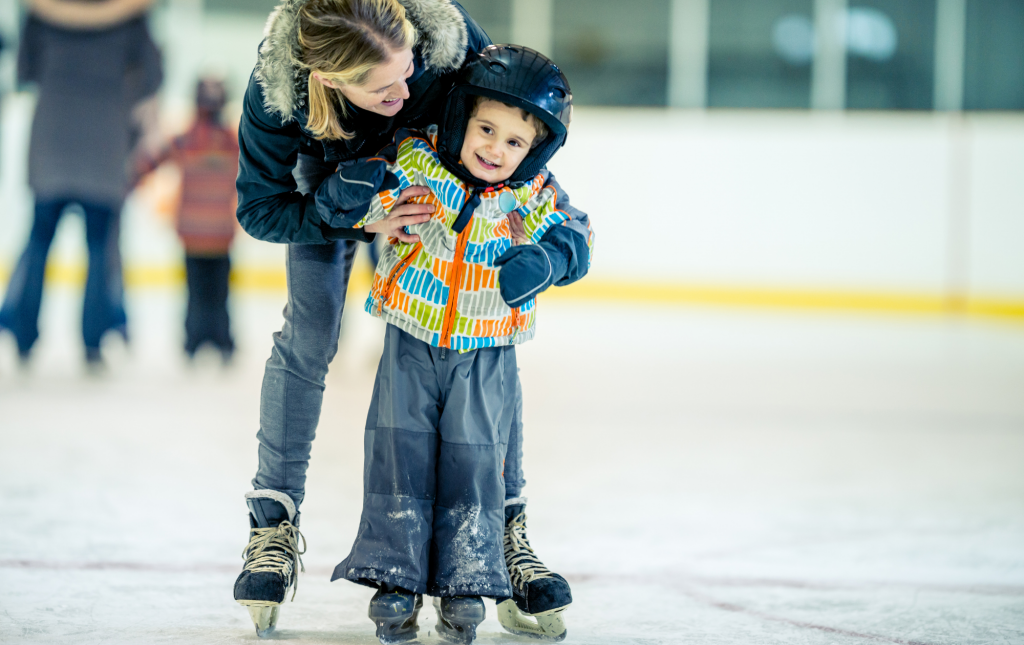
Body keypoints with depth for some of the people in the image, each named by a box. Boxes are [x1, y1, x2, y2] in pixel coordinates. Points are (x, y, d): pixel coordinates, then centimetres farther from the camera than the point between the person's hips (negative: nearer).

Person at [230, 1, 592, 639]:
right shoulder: (275, 90, -40)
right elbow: (259, 208, -25)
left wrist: (557, 204, -23)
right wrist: (362, 223, -38)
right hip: (333, 177, -1)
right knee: (308, 336, -10)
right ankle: (274, 524, 2)